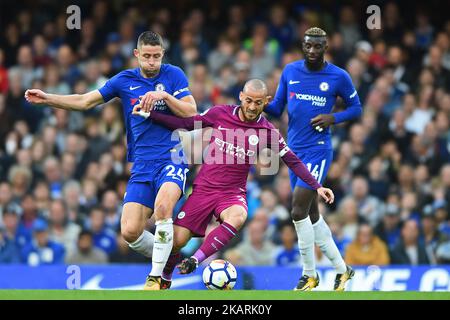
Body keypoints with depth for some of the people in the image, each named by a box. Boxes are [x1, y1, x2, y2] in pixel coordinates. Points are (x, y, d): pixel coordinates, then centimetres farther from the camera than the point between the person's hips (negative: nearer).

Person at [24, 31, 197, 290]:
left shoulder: (173, 75, 1)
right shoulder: (124, 80, 9)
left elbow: (191, 112, -4)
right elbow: (85, 102, 13)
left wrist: (165, 96, -17)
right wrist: (47, 99, 3)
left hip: (172, 157, -4)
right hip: (142, 166, 4)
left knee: (162, 205, -33)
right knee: (130, 231, -11)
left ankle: (156, 276, -21)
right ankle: (169, 260, 18)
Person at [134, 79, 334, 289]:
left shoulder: (267, 132, -3)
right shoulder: (220, 114, -3)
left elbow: (293, 161, 3)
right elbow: (185, 124, 5)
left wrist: (316, 187, -3)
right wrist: (149, 114, 1)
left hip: (233, 192, -1)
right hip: (204, 187, 1)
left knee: (237, 217, -37)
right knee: (177, 240, -10)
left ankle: (195, 260, -33)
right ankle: (164, 277, 21)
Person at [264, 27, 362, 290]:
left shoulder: (338, 77, -5)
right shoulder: (290, 71, 6)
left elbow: (356, 108, 6)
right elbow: (277, 108, 10)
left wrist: (333, 118, -12)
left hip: (318, 149, -6)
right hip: (294, 150, 6)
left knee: (299, 212, -15)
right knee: (312, 215, 11)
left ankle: (310, 274, -3)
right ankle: (342, 269, 24)